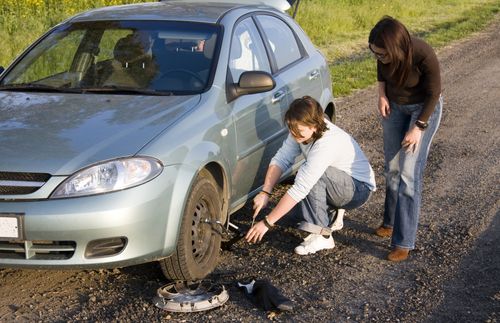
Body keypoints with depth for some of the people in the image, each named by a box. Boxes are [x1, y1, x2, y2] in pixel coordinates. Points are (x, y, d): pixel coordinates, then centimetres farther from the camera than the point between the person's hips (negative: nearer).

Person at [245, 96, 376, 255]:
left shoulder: (327, 143, -35)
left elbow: (300, 188, -37)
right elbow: (281, 159, -8)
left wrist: (267, 222, -35)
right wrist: (265, 193, -24)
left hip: (360, 188, -8)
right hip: (338, 186, 8)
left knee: (306, 172, -31)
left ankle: (322, 235, -24)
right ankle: (334, 212, 18)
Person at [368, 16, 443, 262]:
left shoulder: (423, 56, -34)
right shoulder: (384, 54, -20)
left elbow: (433, 94, -20)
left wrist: (418, 127, -18)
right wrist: (382, 95, -7)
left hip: (423, 108, -5)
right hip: (395, 106, 5)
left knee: (409, 172, -11)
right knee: (392, 168, 9)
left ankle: (403, 242, -8)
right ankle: (391, 223, 28)